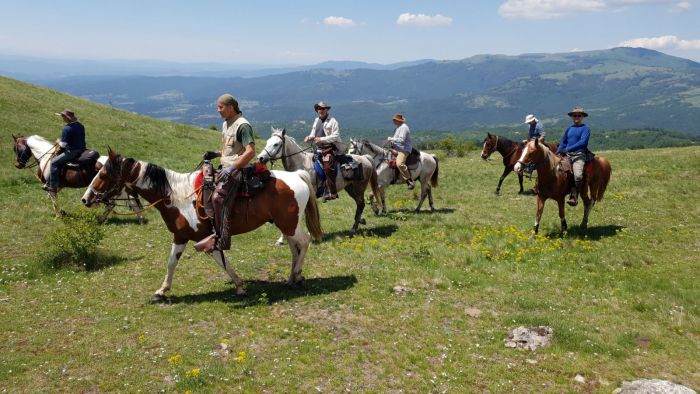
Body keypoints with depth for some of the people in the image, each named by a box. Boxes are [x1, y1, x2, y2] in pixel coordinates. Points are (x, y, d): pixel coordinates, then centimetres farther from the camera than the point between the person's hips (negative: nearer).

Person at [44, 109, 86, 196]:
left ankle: (53, 187, 2)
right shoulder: (80, 125, 6)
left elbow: (63, 144, -19)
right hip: (81, 150, 10)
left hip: (71, 152, -10)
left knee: (54, 162, 1)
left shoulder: (67, 129, -20)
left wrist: (59, 142, 4)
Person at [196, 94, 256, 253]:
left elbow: (250, 152, -21)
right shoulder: (225, 124, 18)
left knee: (218, 198, -24)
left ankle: (222, 241, -18)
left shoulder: (243, 125, -12)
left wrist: (231, 168, -25)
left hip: (237, 169, -10)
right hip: (226, 167, 10)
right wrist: (215, 154, 8)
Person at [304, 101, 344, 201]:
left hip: (330, 148, -8)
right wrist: (309, 137, 1)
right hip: (319, 149, 8)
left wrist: (322, 139, -22)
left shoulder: (332, 121, -5)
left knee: (328, 167, -21)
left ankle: (332, 192, -17)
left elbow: (335, 136, -13)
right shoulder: (316, 121, 17)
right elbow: (313, 134, 25)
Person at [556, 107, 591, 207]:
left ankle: (574, 197, -18)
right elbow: (563, 142, 24)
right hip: (567, 155, 6)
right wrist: (558, 152, 6)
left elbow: (582, 142, -12)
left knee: (578, 176, -28)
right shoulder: (569, 129, 19)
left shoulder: (585, 128, 2)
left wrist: (568, 149, -21)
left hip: (579, 155, -6)